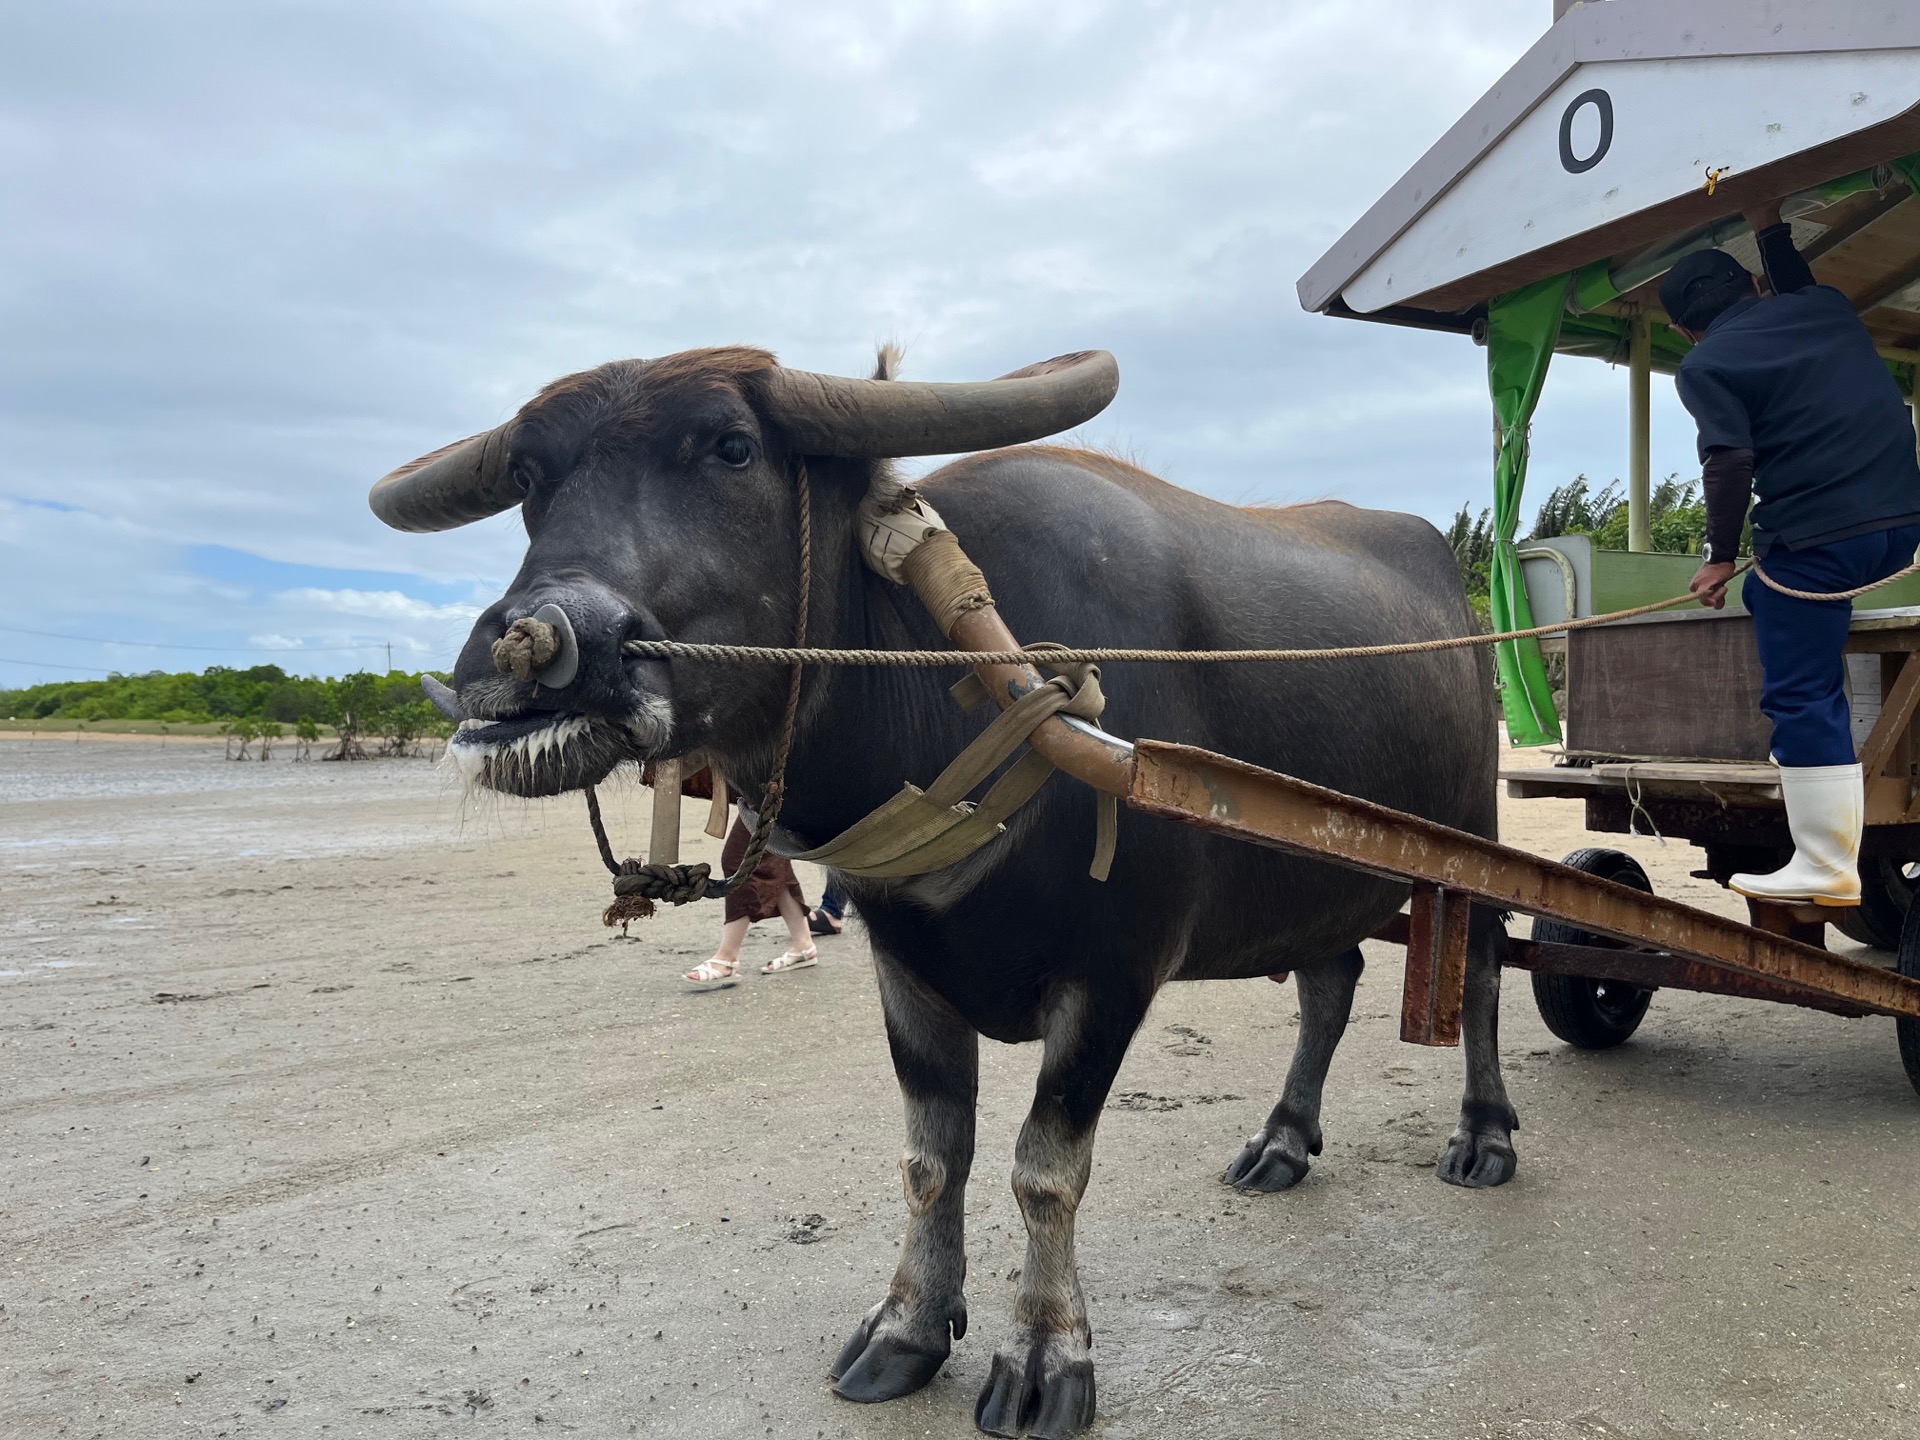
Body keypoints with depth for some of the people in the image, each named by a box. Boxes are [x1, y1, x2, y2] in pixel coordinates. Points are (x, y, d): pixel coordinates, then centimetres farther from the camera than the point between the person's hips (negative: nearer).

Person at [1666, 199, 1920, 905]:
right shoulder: (1826, 304, 15)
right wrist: (1771, 230, 46)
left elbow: (1730, 460, -13)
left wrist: (1720, 556, -4)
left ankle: (1825, 870, 0)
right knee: (1768, 594, 31)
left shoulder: (1704, 365, -3)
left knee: (1802, 697, -1)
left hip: (1817, 538, -8)